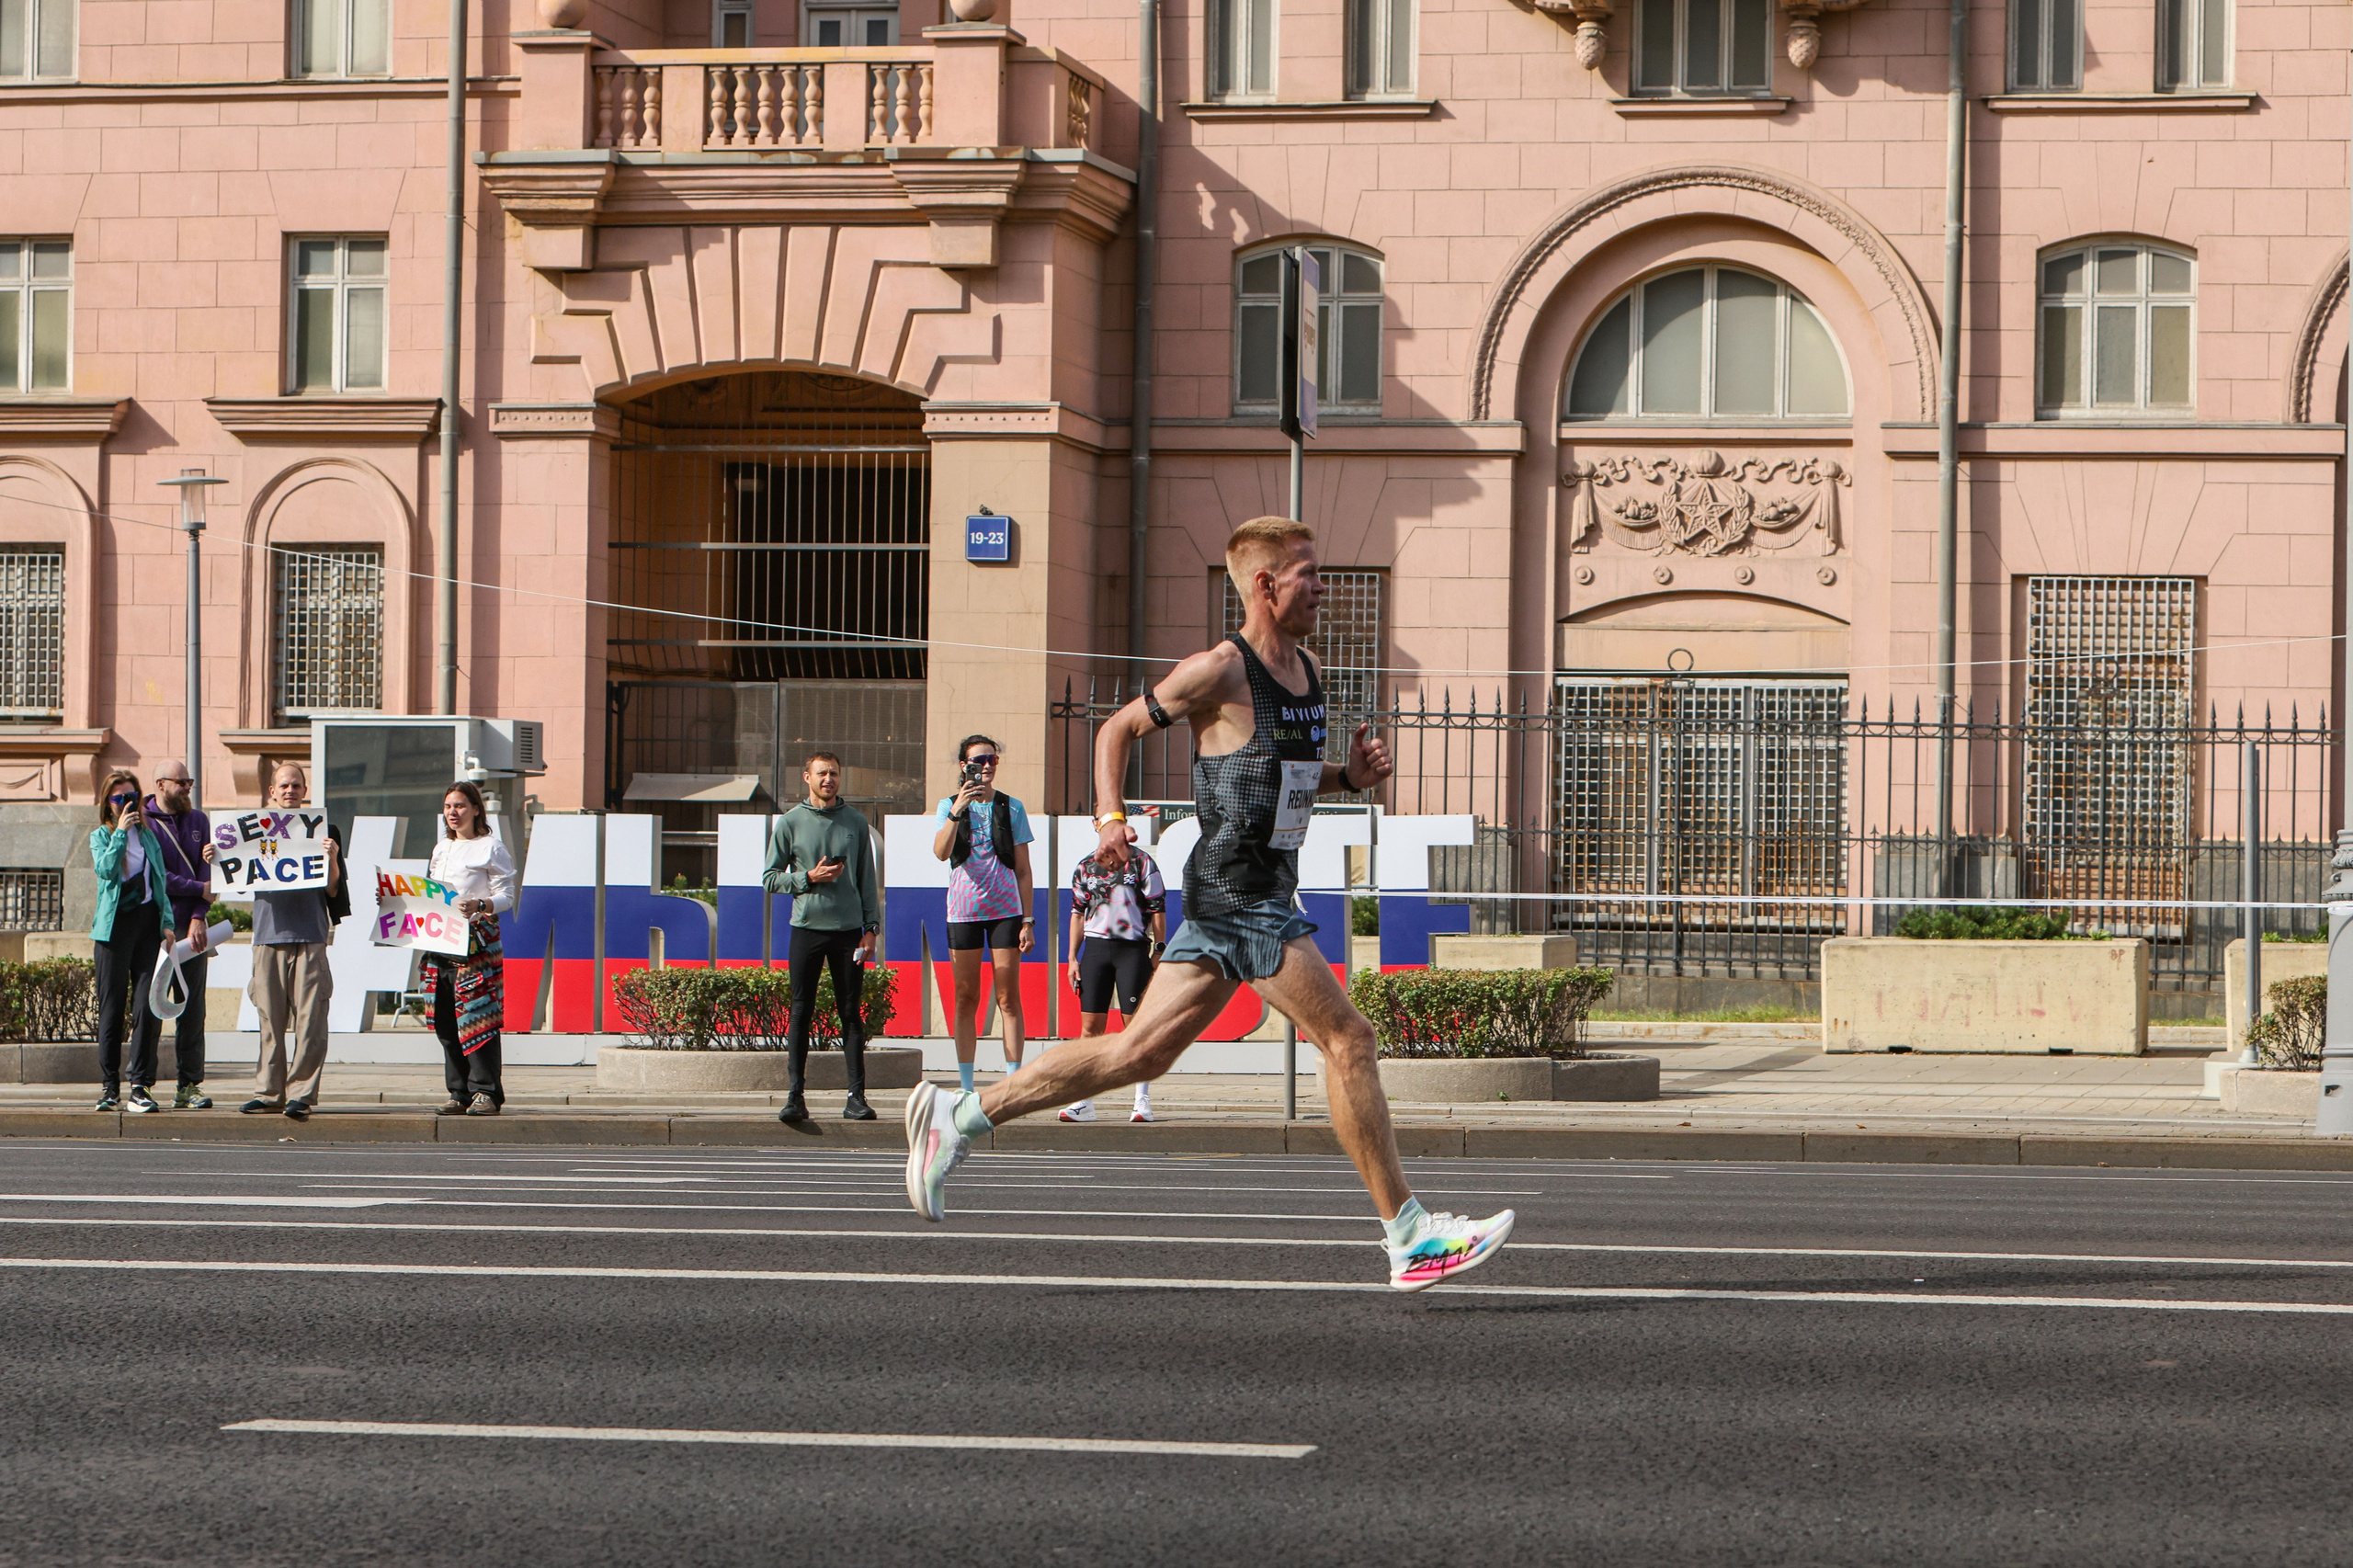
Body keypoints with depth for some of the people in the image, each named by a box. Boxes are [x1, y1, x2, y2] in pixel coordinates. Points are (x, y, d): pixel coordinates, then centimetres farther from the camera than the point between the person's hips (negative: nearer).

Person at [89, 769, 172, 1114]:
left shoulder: (149, 834, 15)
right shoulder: (100, 836, 8)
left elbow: (160, 880, 15)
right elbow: (106, 868, -13)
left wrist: (166, 921, 5)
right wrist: (121, 832, -9)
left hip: (147, 921, 2)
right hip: (115, 926, -2)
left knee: (145, 1006, -6)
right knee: (112, 1008, 0)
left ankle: (141, 1086, -7)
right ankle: (109, 1088, 6)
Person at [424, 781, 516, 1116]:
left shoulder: (491, 848, 0)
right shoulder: (441, 847, 21)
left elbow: (506, 896, -6)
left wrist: (479, 906, -24)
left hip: (477, 940, -7)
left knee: (477, 1019, -11)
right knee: (445, 1022, 3)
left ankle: (485, 1092, -8)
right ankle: (459, 1093, 7)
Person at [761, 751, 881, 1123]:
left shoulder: (856, 822, 9)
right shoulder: (791, 823, 4)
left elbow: (867, 879, 11)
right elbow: (770, 878, 5)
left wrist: (871, 927, 3)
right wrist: (810, 877, -10)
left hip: (848, 929, 1)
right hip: (807, 927, -1)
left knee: (851, 1014, 1)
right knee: (801, 1013, -2)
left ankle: (856, 1096, 2)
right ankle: (795, 1096, -1)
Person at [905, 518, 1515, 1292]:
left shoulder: (1307, 673, 15)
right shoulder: (1221, 671, -10)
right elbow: (1120, 728, -2)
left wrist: (1349, 775, 9)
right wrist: (1110, 816, -15)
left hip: (1267, 892, 9)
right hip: (1236, 890, -9)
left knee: (1140, 1053, 8)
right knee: (1347, 1038, -10)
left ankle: (961, 1114, 14)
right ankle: (1410, 1237, -7)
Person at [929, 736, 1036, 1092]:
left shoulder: (1011, 808, 6)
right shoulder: (949, 805, 5)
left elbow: (1023, 869, 7)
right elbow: (941, 851, -13)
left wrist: (1028, 920, 2)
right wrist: (958, 809, -24)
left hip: (1005, 908, 0)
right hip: (964, 910, 0)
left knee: (1008, 998, -4)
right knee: (966, 998, 3)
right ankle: (966, 1086, 7)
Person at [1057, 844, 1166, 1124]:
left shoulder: (1142, 863, 4)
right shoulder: (1085, 868, 13)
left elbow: (1157, 910, 2)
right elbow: (1077, 912, 15)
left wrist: (1159, 952, -4)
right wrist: (1072, 958, 9)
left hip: (1133, 947, -3)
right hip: (1095, 946, 3)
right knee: (1090, 1024, -2)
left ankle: (1143, 1100, -1)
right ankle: (1083, 1102, -1)